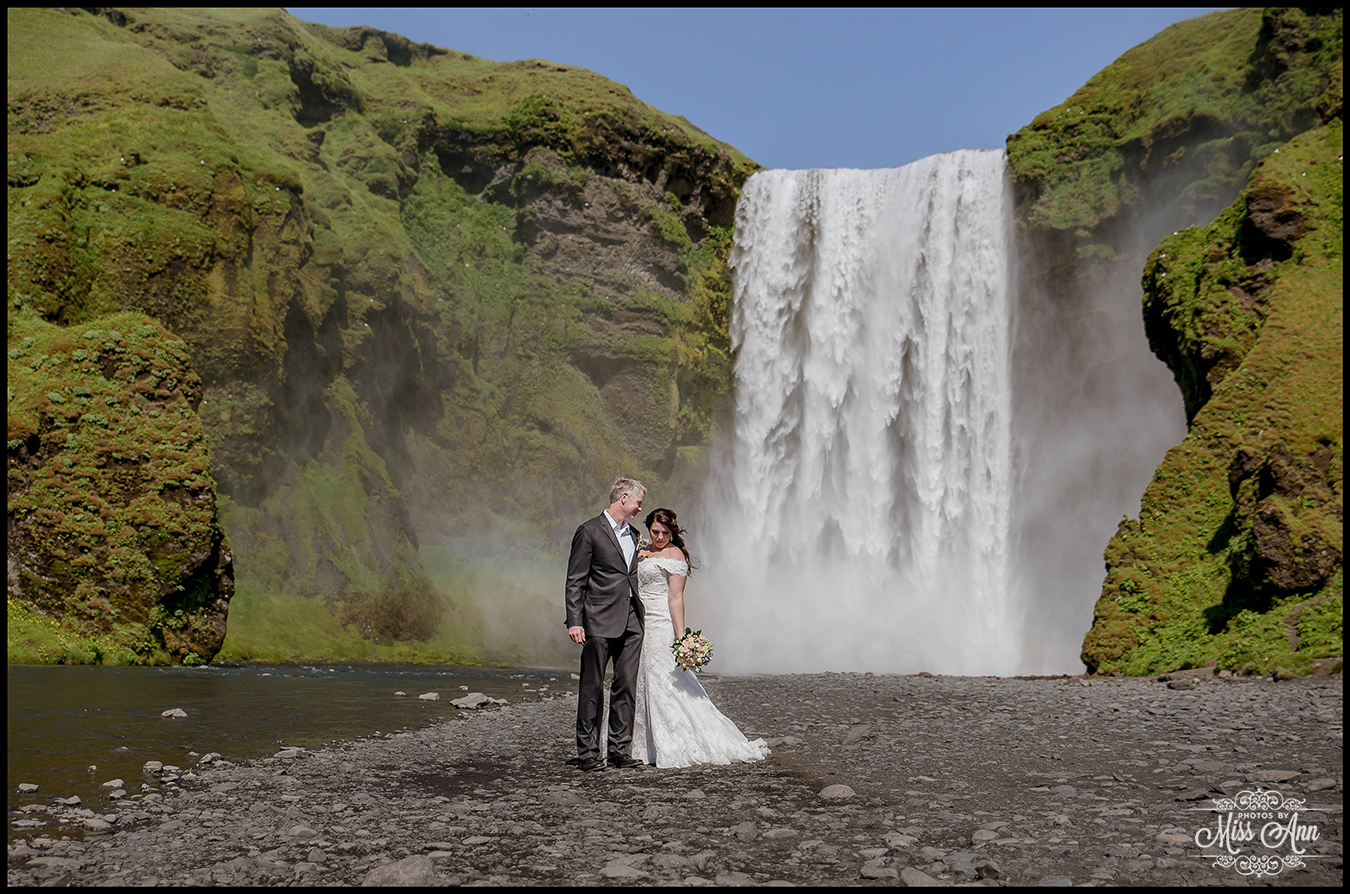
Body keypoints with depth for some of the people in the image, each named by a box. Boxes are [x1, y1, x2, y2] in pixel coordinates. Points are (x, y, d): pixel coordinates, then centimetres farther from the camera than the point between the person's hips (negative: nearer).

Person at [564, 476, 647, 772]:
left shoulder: (633, 535, 17)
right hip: (600, 622, -6)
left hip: (631, 622, 6)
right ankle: (588, 753, 5)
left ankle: (620, 750, 13)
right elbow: (575, 581, -6)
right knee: (592, 688, -1)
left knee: (627, 687, 6)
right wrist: (574, 622, -13)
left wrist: (640, 620, 17)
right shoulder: (589, 531, -4)